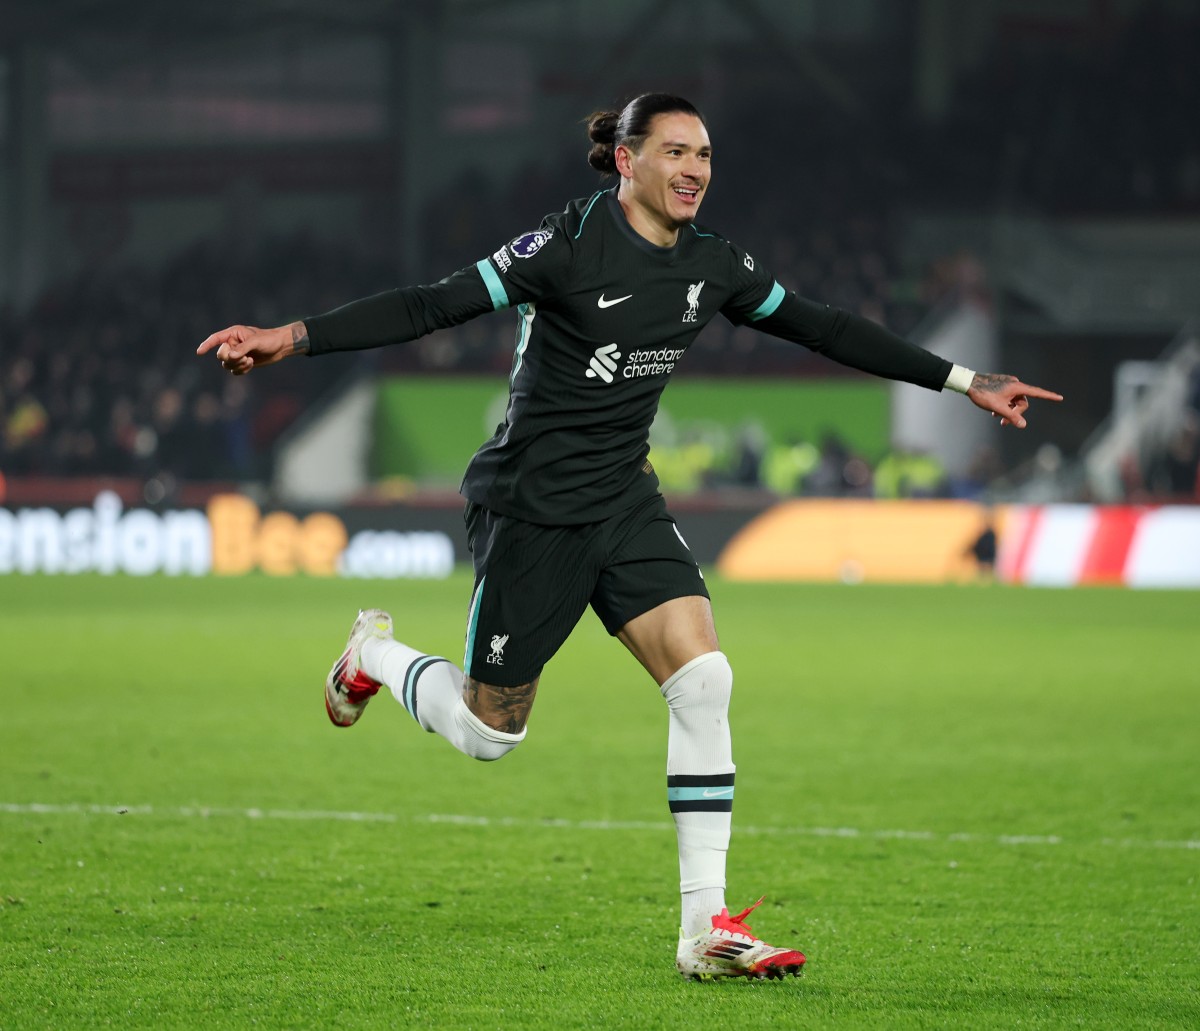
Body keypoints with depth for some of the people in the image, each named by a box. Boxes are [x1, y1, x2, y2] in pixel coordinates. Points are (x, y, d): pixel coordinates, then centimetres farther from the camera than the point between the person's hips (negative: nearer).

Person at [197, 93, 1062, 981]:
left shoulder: (713, 265, 3)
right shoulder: (569, 247, -17)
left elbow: (827, 330, 12)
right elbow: (432, 307, -21)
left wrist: (967, 383, 14)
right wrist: (295, 336, -32)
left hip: (626, 506, 6)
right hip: (532, 509, -6)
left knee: (704, 682, -13)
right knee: (490, 734, 3)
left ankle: (707, 930, -10)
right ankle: (375, 654, 37)